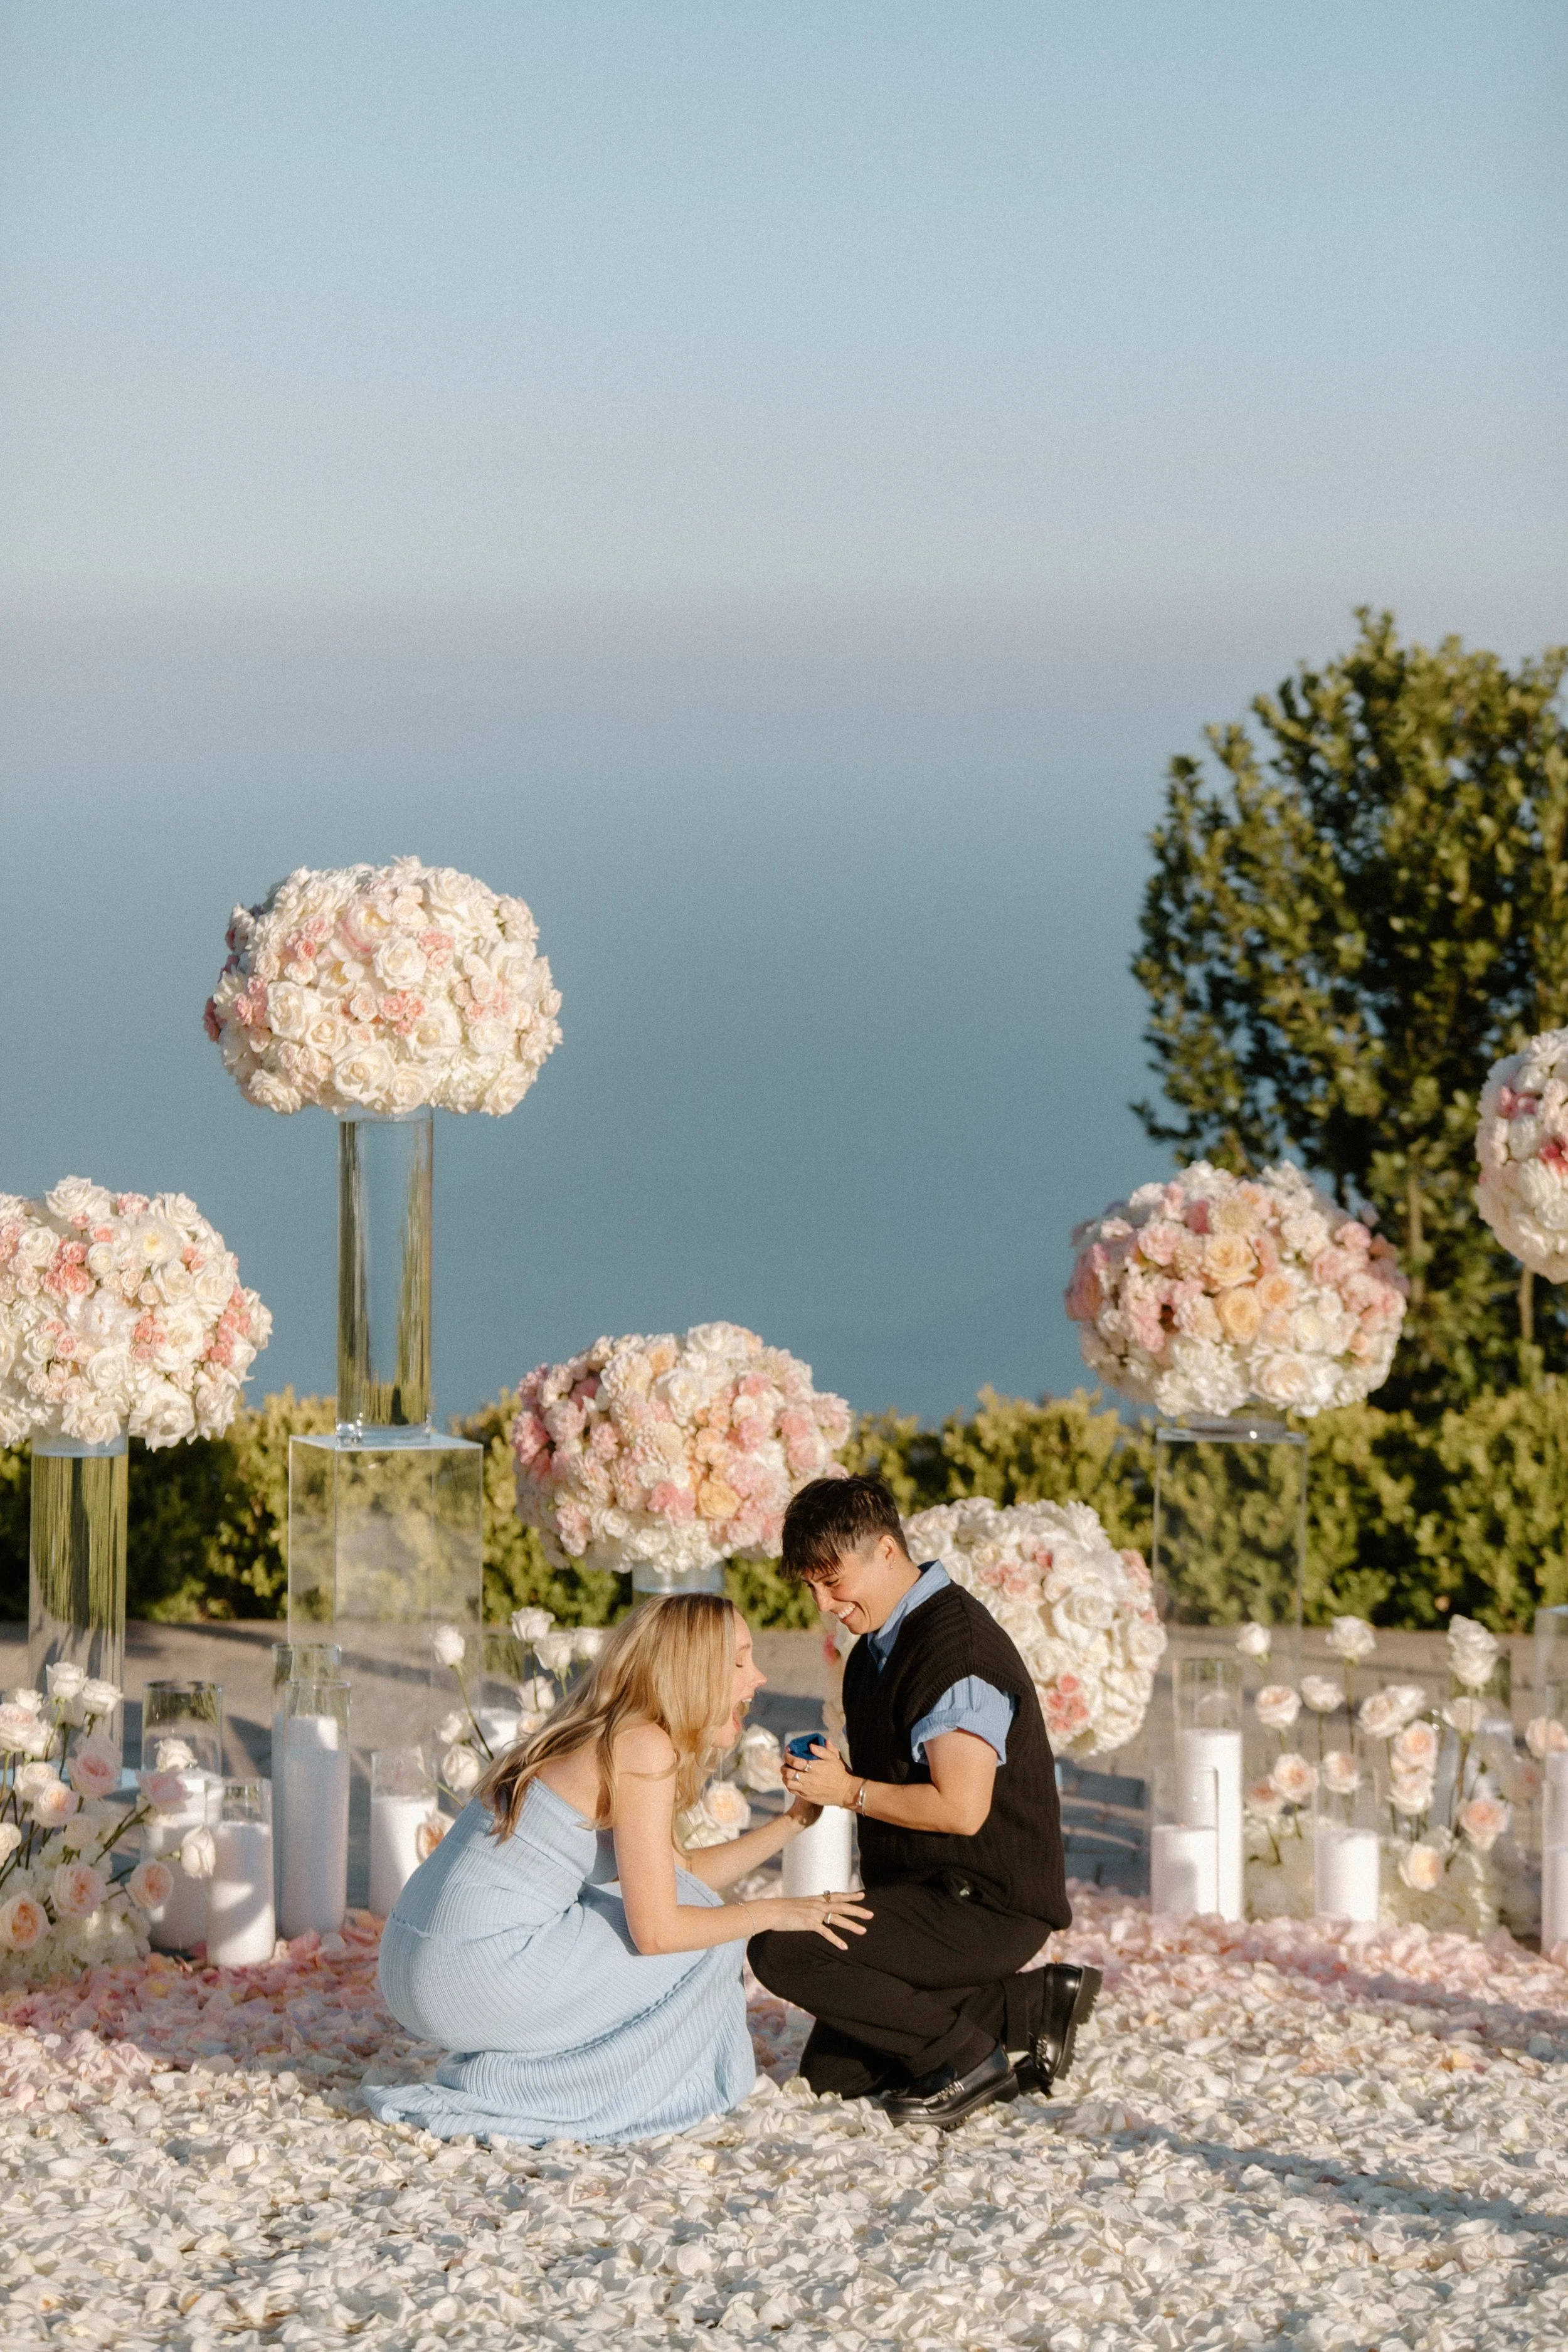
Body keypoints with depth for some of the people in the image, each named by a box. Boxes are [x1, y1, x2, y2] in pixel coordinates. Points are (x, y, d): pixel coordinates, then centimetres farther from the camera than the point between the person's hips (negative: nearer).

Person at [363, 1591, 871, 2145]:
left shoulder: (602, 1735, 17)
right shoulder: (644, 1747, -11)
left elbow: (681, 1875, 26)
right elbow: (656, 1928, -13)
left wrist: (797, 1818, 23)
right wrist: (776, 1912, 1)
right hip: (475, 1970, -10)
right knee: (704, 1944, 4)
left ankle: (496, 2075, 18)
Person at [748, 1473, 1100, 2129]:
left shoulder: (955, 1645, -19)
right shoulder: (876, 1647, 13)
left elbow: (960, 1809, -25)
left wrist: (851, 1792, -15)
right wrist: (826, 1776, 9)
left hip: (986, 1908, -11)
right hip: (931, 1896, 11)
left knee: (780, 1948, -23)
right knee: (829, 2071, 8)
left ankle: (967, 2057, -11)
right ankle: (1033, 2007, 8)